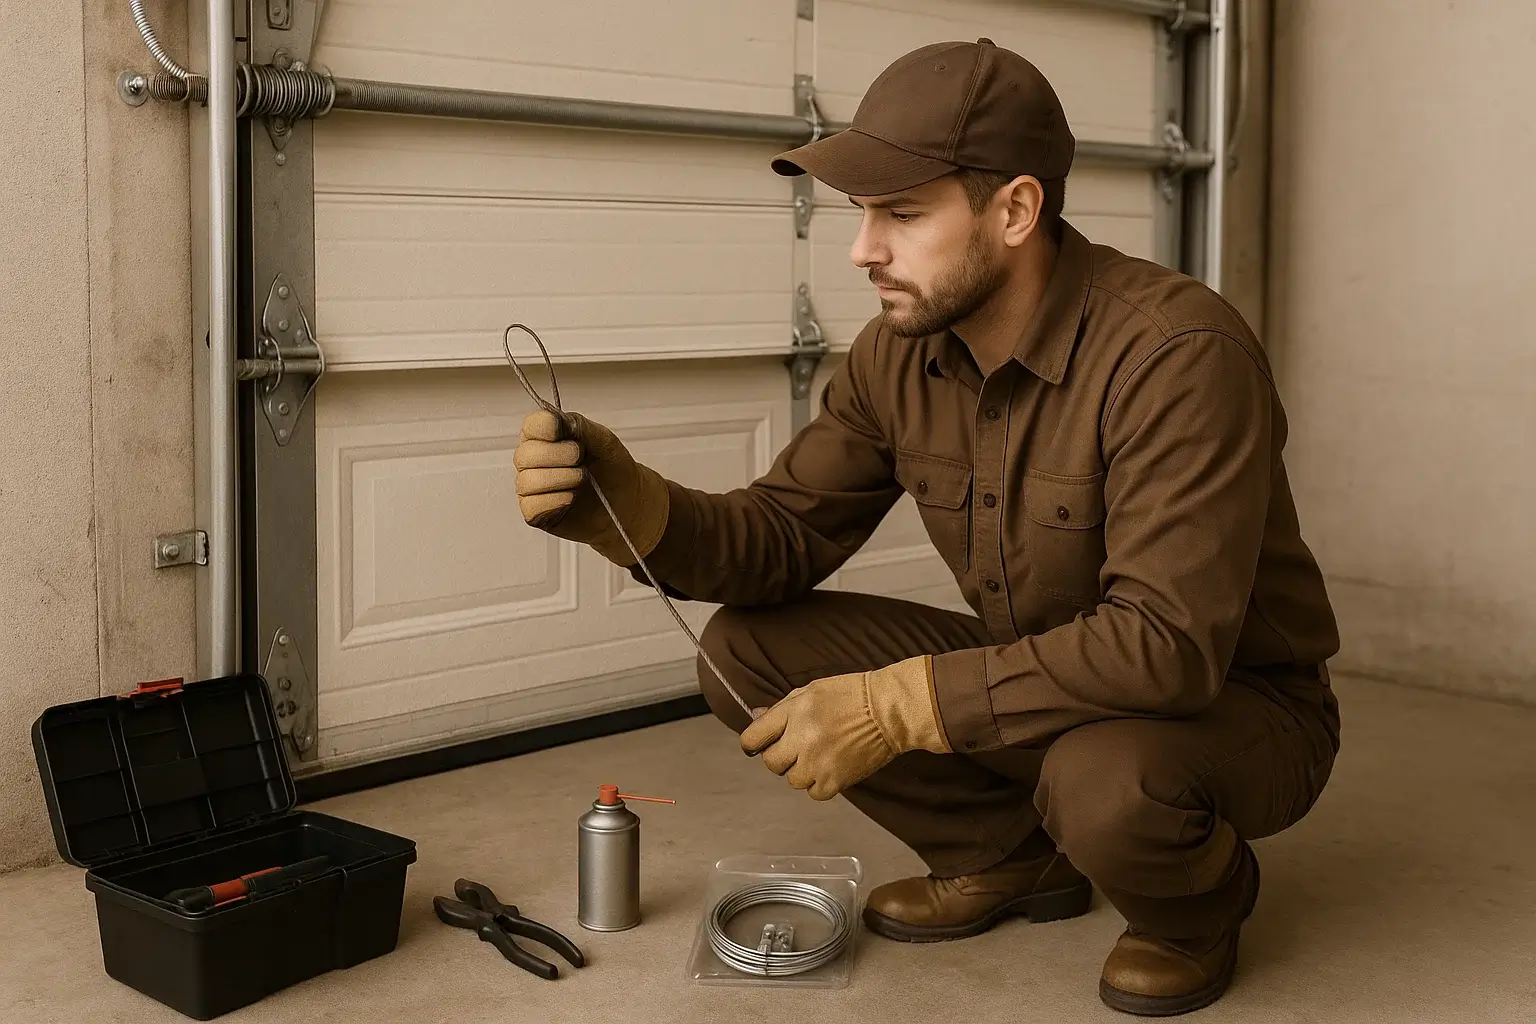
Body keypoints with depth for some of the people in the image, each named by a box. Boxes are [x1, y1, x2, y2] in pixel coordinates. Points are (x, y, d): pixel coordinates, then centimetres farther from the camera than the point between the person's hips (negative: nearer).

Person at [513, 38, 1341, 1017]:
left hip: (1237, 700, -6)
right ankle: (1008, 856, 10)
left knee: (1106, 785, -40)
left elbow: (1168, 643, -34)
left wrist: (898, 705, -35)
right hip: (1041, 677, 6)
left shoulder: (1177, 352, -29)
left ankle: (1197, 900, -1)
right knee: (750, 650, -8)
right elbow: (786, 533, -4)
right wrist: (631, 506, -25)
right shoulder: (899, 356, -7)